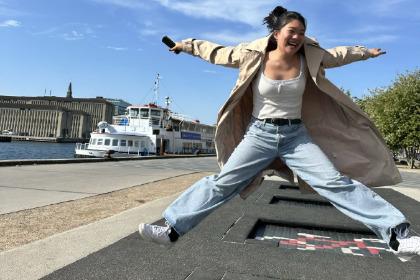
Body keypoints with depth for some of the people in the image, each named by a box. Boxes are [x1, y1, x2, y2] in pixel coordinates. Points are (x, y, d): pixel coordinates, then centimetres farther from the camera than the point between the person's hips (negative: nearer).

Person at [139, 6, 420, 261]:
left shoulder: (309, 58, -2)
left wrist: (366, 52, 32)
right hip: (259, 134, -1)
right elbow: (218, 53, 6)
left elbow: (337, 54, 18)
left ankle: (397, 235, -8)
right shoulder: (254, 56, -8)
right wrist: (188, 45, 15)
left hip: (296, 135, 2)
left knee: (336, 182, -10)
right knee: (221, 183, -5)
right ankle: (173, 228, 2)